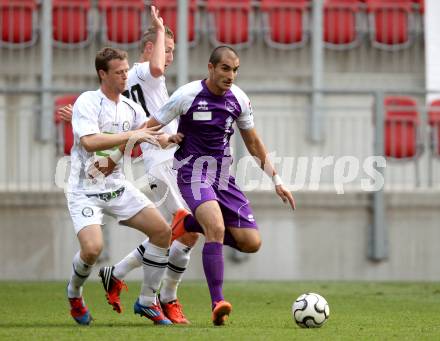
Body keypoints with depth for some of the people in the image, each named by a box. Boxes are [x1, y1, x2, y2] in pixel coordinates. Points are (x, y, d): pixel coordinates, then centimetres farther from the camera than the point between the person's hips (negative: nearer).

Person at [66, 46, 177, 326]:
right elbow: (89, 142, -27)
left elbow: (153, 137, 13)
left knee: (163, 231, -3)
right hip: (85, 190, -7)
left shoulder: (131, 108, 7)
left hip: (117, 187, 7)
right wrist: (131, 135, -28)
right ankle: (75, 293, 10)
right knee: (92, 248, -24)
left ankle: (147, 301, 10)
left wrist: (171, 139, -9)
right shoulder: (87, 102, -14)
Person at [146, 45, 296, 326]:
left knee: (252, 242, -3)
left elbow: (253, 142, 16)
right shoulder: (187, 95, -12)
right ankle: (218, 304, -30)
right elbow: (149, 129, -4)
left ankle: (191, 225, 18)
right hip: (193, 173, -6)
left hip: (223, 175, 6)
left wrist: (277, 180, 12)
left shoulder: (238, 99, 2)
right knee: (217, 228, -31)